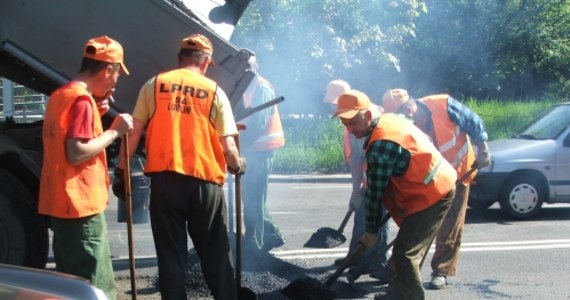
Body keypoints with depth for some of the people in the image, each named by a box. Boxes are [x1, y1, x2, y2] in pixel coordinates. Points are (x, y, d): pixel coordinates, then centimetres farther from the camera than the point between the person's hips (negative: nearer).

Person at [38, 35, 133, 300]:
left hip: (60, 203, 10)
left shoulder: (60, 95, 15)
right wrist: (114, 131, -14)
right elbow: (77, 153, -23)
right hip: (81, 204, -10)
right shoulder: (83, 99, -15)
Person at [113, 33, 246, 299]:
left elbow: (134, 132, 3)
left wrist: (121, 171, 11)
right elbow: (227, 146, 0)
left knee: (170, 255, 9)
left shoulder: (154, 85, 7)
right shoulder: (214, 91, 4)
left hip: (163, 179, 1)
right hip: (204, 181, -1)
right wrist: (238, 165, 19)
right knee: (215, 254, 12)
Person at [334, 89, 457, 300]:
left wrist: (371, 231, -5)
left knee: (404, 252, -8)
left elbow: (375, 193, -17)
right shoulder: (389, 119, 5)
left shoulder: (380, 146, -25)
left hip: (430, 195, -11)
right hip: (440, 185, 11)